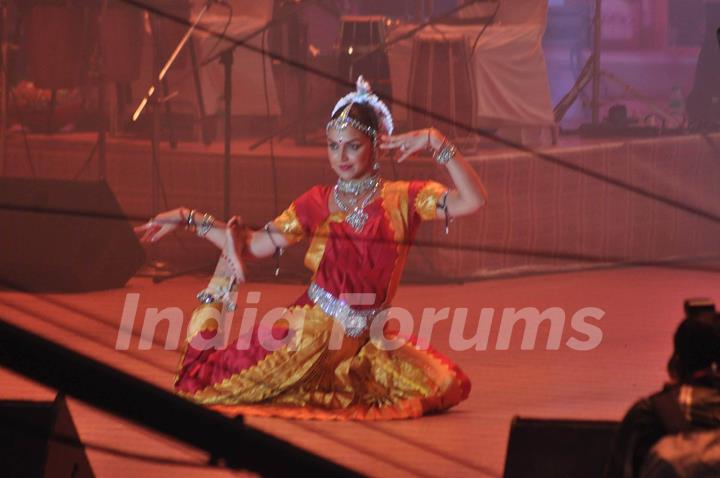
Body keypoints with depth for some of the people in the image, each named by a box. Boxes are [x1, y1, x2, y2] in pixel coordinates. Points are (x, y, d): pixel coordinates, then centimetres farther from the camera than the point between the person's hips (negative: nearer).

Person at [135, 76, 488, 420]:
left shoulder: (403, 199, 0)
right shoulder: (317, 203, 5)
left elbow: (472, 200, -13)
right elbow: (255, 245, 7)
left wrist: (436, 144, -20)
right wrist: (188, 219, 4)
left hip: (365, 339, 1)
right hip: (312, 327, -1)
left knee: (444, 385, -13)